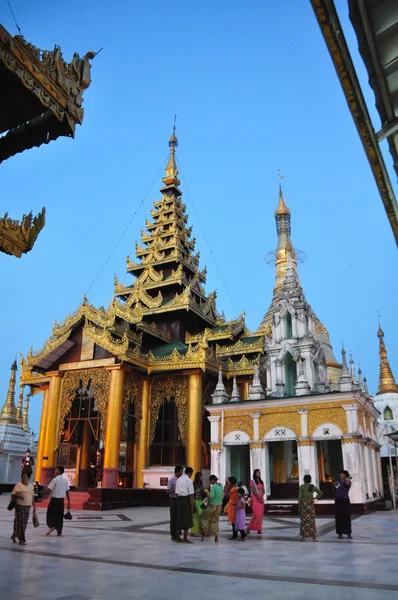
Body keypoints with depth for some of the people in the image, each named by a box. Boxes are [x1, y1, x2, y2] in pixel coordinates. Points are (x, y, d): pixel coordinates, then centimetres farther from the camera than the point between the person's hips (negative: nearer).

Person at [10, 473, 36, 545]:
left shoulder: (31, 486, 10)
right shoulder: (18, 485, -4)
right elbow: (12, 495, -5)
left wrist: (34, 506, 15)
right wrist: (18, 496, -24)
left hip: (27, 507, 5)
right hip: (19, 506, -5)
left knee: (24, 523, 8)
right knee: (20, 522, -7)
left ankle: (14, 535, 28)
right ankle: (21, 539, 0)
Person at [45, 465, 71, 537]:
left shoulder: (55, 480, -12)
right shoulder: (65, 480, 5)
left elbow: (48, 490, -15)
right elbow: (67, 492, 7)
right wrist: (69, 503, 11)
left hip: (54, 499, -5)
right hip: (61, 500, 5)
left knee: (50, 514, 7)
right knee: (60, 515, 14)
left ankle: (51, 526, -16)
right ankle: (59, 532, 17)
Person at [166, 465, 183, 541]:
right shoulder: (171, 480, -10)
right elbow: (167, 491, -11)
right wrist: (175, 490, -23)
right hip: (174, 500, -6)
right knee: (173, 518, 1)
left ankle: (178, 535, 18)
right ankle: (173, 535, 9)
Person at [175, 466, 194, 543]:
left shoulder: (178, 479, 11)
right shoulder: (189, 481, -10)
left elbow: (176, 492, 9)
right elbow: (191, 495, -12)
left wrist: (178, 501, 12)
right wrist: (192, 506, -7)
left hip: (179, 499, 7)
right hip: (186, 500, -7)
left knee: (179, 518, 13)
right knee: (186, 519, 2)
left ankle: (178, 538, 19)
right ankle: (185, 539, 6)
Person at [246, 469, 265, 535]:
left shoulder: (261, 481, 15)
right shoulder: (252, 481, -3)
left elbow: (263, 491, 10)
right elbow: (253, 490, -11)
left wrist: (261, 496, -8)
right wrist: (258, 497, -17)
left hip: (261, 498, 6)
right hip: (255, 498, -6)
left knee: (260, 514, 3)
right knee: (256, 513, -15)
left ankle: (259, 529, 8)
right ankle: (249, 528, -8)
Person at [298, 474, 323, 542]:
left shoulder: (302, 486, -5)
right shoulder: (313, 486, 3)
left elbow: (300, 497, -9)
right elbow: (321, 493, 6)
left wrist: (299, 506, -3)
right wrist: (314, 498, 11)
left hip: (303, 504, -2)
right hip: (311, 504, 2)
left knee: (303, 520, 7)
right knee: (311, 520, 5)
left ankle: (303, 537, 8)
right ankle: (314, 537, 1)